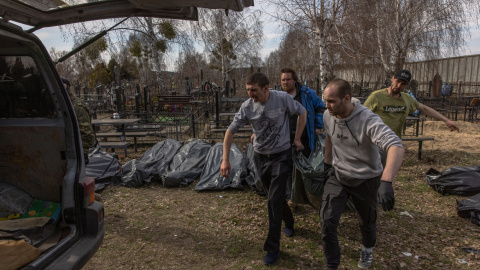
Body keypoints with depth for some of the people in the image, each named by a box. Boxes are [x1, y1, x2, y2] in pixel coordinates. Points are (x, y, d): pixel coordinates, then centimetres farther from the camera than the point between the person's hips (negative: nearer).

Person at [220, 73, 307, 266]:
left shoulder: (283, 99, -17)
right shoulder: (247, 107, -11)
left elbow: (302, 113, 1)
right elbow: (230, 131, -5)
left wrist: (297, 139, -1)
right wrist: (225, 160, -10)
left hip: (281, 155, -3)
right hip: (260, 157, 3)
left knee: (274, 200, -10)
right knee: (274, 197, 17)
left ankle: (273, 247, 4)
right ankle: (289, 223, 47)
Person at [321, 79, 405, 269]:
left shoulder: (368, 120, -31)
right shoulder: (328, 117, -11)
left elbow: (396, 146, -44)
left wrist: (386, 182, -58)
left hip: (366, 180, -3)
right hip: (337, 176, 3)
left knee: (367, 223, 19)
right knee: (327, 222, -8)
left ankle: (367, 248, 54)